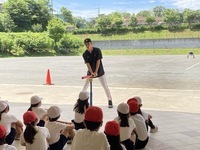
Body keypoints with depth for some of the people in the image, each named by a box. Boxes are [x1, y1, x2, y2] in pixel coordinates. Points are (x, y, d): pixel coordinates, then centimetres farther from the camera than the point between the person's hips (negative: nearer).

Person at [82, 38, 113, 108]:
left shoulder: (97, 50, -13)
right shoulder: (85, 54, -8)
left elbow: (98, 61, -16)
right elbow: (87, 64, -14)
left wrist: (96, 72, -22)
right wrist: (91, 72, -28)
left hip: (100, 71, -2)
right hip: (90, 72, 2)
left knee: (105, 86, 0)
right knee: (85, 86, 1)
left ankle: (110, 100, 11)